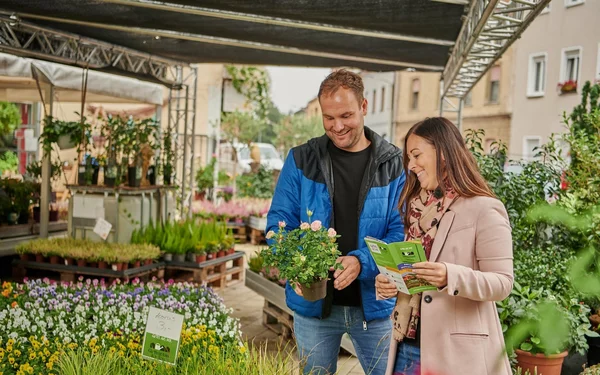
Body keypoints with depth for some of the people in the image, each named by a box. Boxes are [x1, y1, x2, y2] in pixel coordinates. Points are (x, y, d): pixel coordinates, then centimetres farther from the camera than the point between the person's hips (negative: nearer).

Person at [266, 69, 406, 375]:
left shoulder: (394, 165, -3)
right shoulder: (301, 161, -1)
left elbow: (402, 230, -8)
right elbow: (279, 221, -1)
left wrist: (361, 261, -26)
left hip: (374, 302, -1)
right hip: (313, 302, 1)